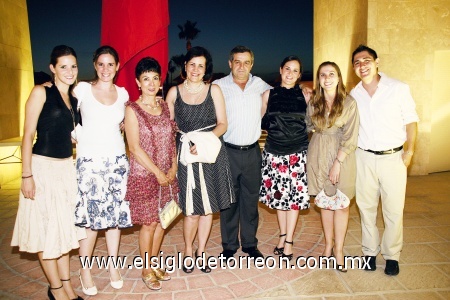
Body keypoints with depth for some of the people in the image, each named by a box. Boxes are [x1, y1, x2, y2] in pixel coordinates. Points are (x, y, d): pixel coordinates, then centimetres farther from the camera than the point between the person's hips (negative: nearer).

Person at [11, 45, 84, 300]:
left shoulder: (74, 99, 10)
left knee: (65, 226, 13)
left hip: (67, 168, 6)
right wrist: (27, 175, -14)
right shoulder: (41, 92, -7)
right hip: (43, 166, -6)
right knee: (46, 227, 4)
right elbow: (28, 135, -10)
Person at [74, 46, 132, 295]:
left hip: (117, 160, 3)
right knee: (90, 218, 0)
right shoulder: (82, 89, -1)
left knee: (116, 215, 8)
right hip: (90, 161, -3)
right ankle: (85, 272, 18)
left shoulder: (123, 93, 9)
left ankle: (113, 268, 23)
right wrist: (76, 137, -8)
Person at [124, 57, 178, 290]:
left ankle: (155, 264, 31)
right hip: (144, 175, -5)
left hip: (167, 174, 5)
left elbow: (172, 138, 10)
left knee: (162, 220, 12)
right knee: (149, 223, 4)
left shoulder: (165, 106, 8)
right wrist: (158, 173, -13)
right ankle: (146, 270, 24)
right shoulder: (132, 110, -8)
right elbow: (135, 148, -12)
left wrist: (173, 167, -3)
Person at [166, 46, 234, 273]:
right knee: (192, 209, -2)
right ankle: (188, 250, 23)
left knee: (208, 207, 8)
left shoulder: (214, 90, 5)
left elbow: (222, 124, 0)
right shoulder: (174, 92, 6)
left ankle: (201, 251, 27)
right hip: (185, 154, -1)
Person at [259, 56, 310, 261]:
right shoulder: (269, 94, 4)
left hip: (298, 153, -1)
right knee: (279, 195, 10)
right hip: (274, 152, 1)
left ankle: (288, 241, 16)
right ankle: (283, 235, 28)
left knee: (295, 196, 3)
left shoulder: (305, 96, 2)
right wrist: (276, 130, 1)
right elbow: (262, 122, 12)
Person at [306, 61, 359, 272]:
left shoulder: (349, 103, -7)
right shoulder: (314, 103, 5)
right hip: (318, 157, 4)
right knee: (324, 202, 11)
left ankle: (338, 250, 15)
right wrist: (307, 103, 7)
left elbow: (350, 138, -10)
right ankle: (328, 245, 25)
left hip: (341, 157, -3)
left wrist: (337, 163, -15)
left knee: (341, 203, 3)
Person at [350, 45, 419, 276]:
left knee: (394, 210, 3)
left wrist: (409, 150, -7)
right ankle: (370, 252, 25)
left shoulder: (399, 88, -2)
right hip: (364, 158, 2)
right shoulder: (353, 95, 6)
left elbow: (411, 120, 2)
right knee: (366, 207, 9)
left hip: (393, 157, -2)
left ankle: (392, 255, 21)